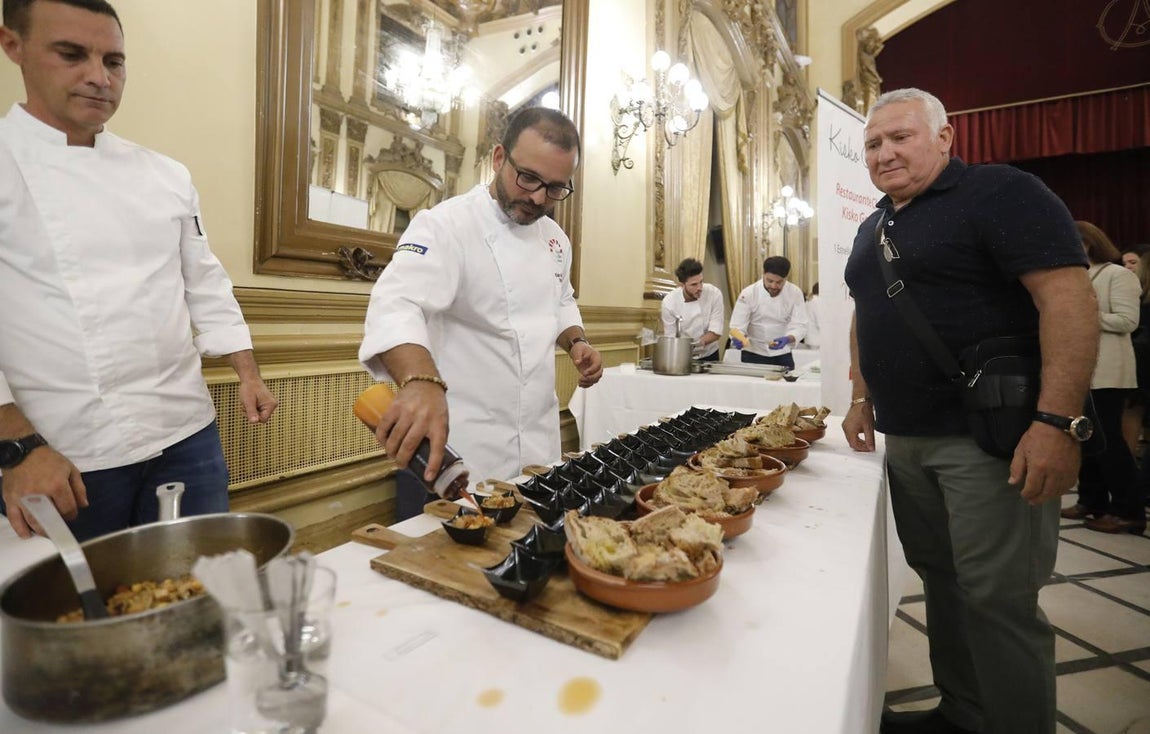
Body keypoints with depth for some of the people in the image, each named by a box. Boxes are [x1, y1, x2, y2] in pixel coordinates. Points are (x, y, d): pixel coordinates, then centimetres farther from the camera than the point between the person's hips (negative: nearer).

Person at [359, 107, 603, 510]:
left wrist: (576, 341, 1)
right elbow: (397, 306, -33)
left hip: (543, 441, 7)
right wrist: (421, 382, -52)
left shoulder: (555, 237, 7)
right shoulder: (445, 225, -15)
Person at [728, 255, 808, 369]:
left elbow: (799, 326, -11)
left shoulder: (795, 293, -7)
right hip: (753, 355, -1)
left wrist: (787, 339, -32)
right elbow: (737, 325, -14)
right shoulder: (748, 293, -12)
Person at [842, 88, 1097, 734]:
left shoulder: (999, 193, -8)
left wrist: (1058, 421, -25)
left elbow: (1069, 296, -17)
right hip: (904, 440, 8)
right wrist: (863, 399, 16)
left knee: (997, 598, -1)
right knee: (941, 580, 16)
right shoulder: (875, 227, 16)